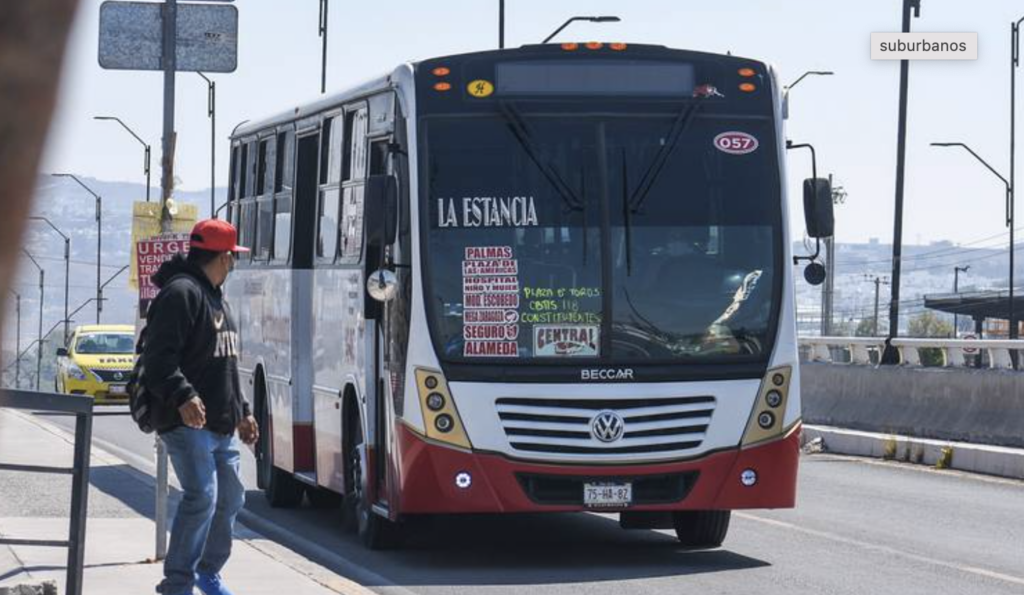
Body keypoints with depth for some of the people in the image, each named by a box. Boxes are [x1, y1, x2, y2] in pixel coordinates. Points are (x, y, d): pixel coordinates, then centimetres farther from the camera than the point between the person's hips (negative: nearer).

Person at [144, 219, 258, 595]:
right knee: (201, 497, -17)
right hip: (188, 422, -10)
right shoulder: (181, 294, -12)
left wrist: (241, 411, 29)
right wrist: (182, 396, -35)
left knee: (230, 498, 16)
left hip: (222, 425, 10)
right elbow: (160, 358, -22)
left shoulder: (216, 298, 21)